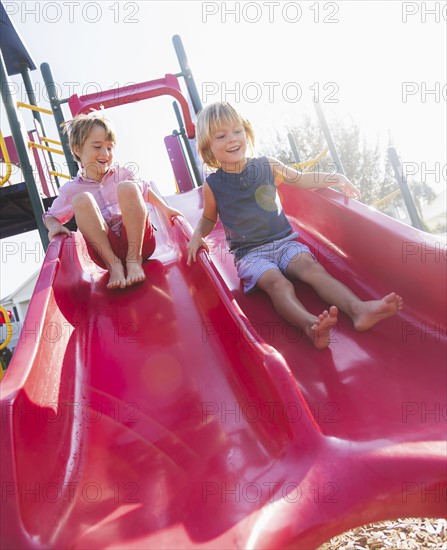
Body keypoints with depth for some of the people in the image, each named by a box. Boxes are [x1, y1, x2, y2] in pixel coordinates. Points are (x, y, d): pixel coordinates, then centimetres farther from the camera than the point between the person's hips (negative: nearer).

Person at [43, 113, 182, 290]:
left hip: (138, 241, 1)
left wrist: (165, 209, 12)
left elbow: (145, 190, 26)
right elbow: (51, 216, 18)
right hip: (104, 248, -1)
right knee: (82, 199, -21)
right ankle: (113, 264, -22)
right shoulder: (71, 189, 9)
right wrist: (54, 226, -6)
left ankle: (134, 259, -19)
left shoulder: (121, 174, 13)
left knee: (127, 188, -21)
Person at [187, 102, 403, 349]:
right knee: (277, 283, -33)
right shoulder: (212, 185, 1)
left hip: (285, 241, 3)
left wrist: (336, 178, 10)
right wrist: (197, 235, -1)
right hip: (249, 253, -3)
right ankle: (310, 325, -59)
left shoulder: (267, 166, 6)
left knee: (313, 268, -27)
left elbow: (301, 179, 20)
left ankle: (358, 309, -45)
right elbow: (209, 218, 19)